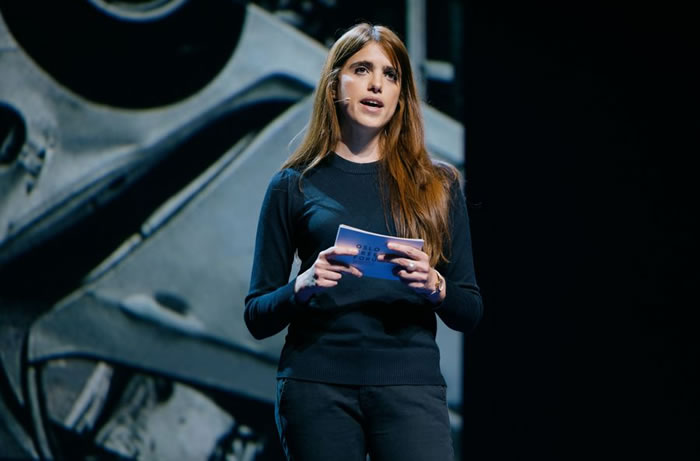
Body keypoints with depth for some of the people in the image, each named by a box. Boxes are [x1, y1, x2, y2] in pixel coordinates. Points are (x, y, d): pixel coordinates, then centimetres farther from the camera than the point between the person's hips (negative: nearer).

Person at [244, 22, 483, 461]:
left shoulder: (438, 185, 12)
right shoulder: (295, 186, 9)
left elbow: (470, 312, 11)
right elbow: (257, 317, 8)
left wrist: (435, 287, -10)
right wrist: (303, 286, -12)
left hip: (410, 382, 0)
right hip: (317, 386, 0)